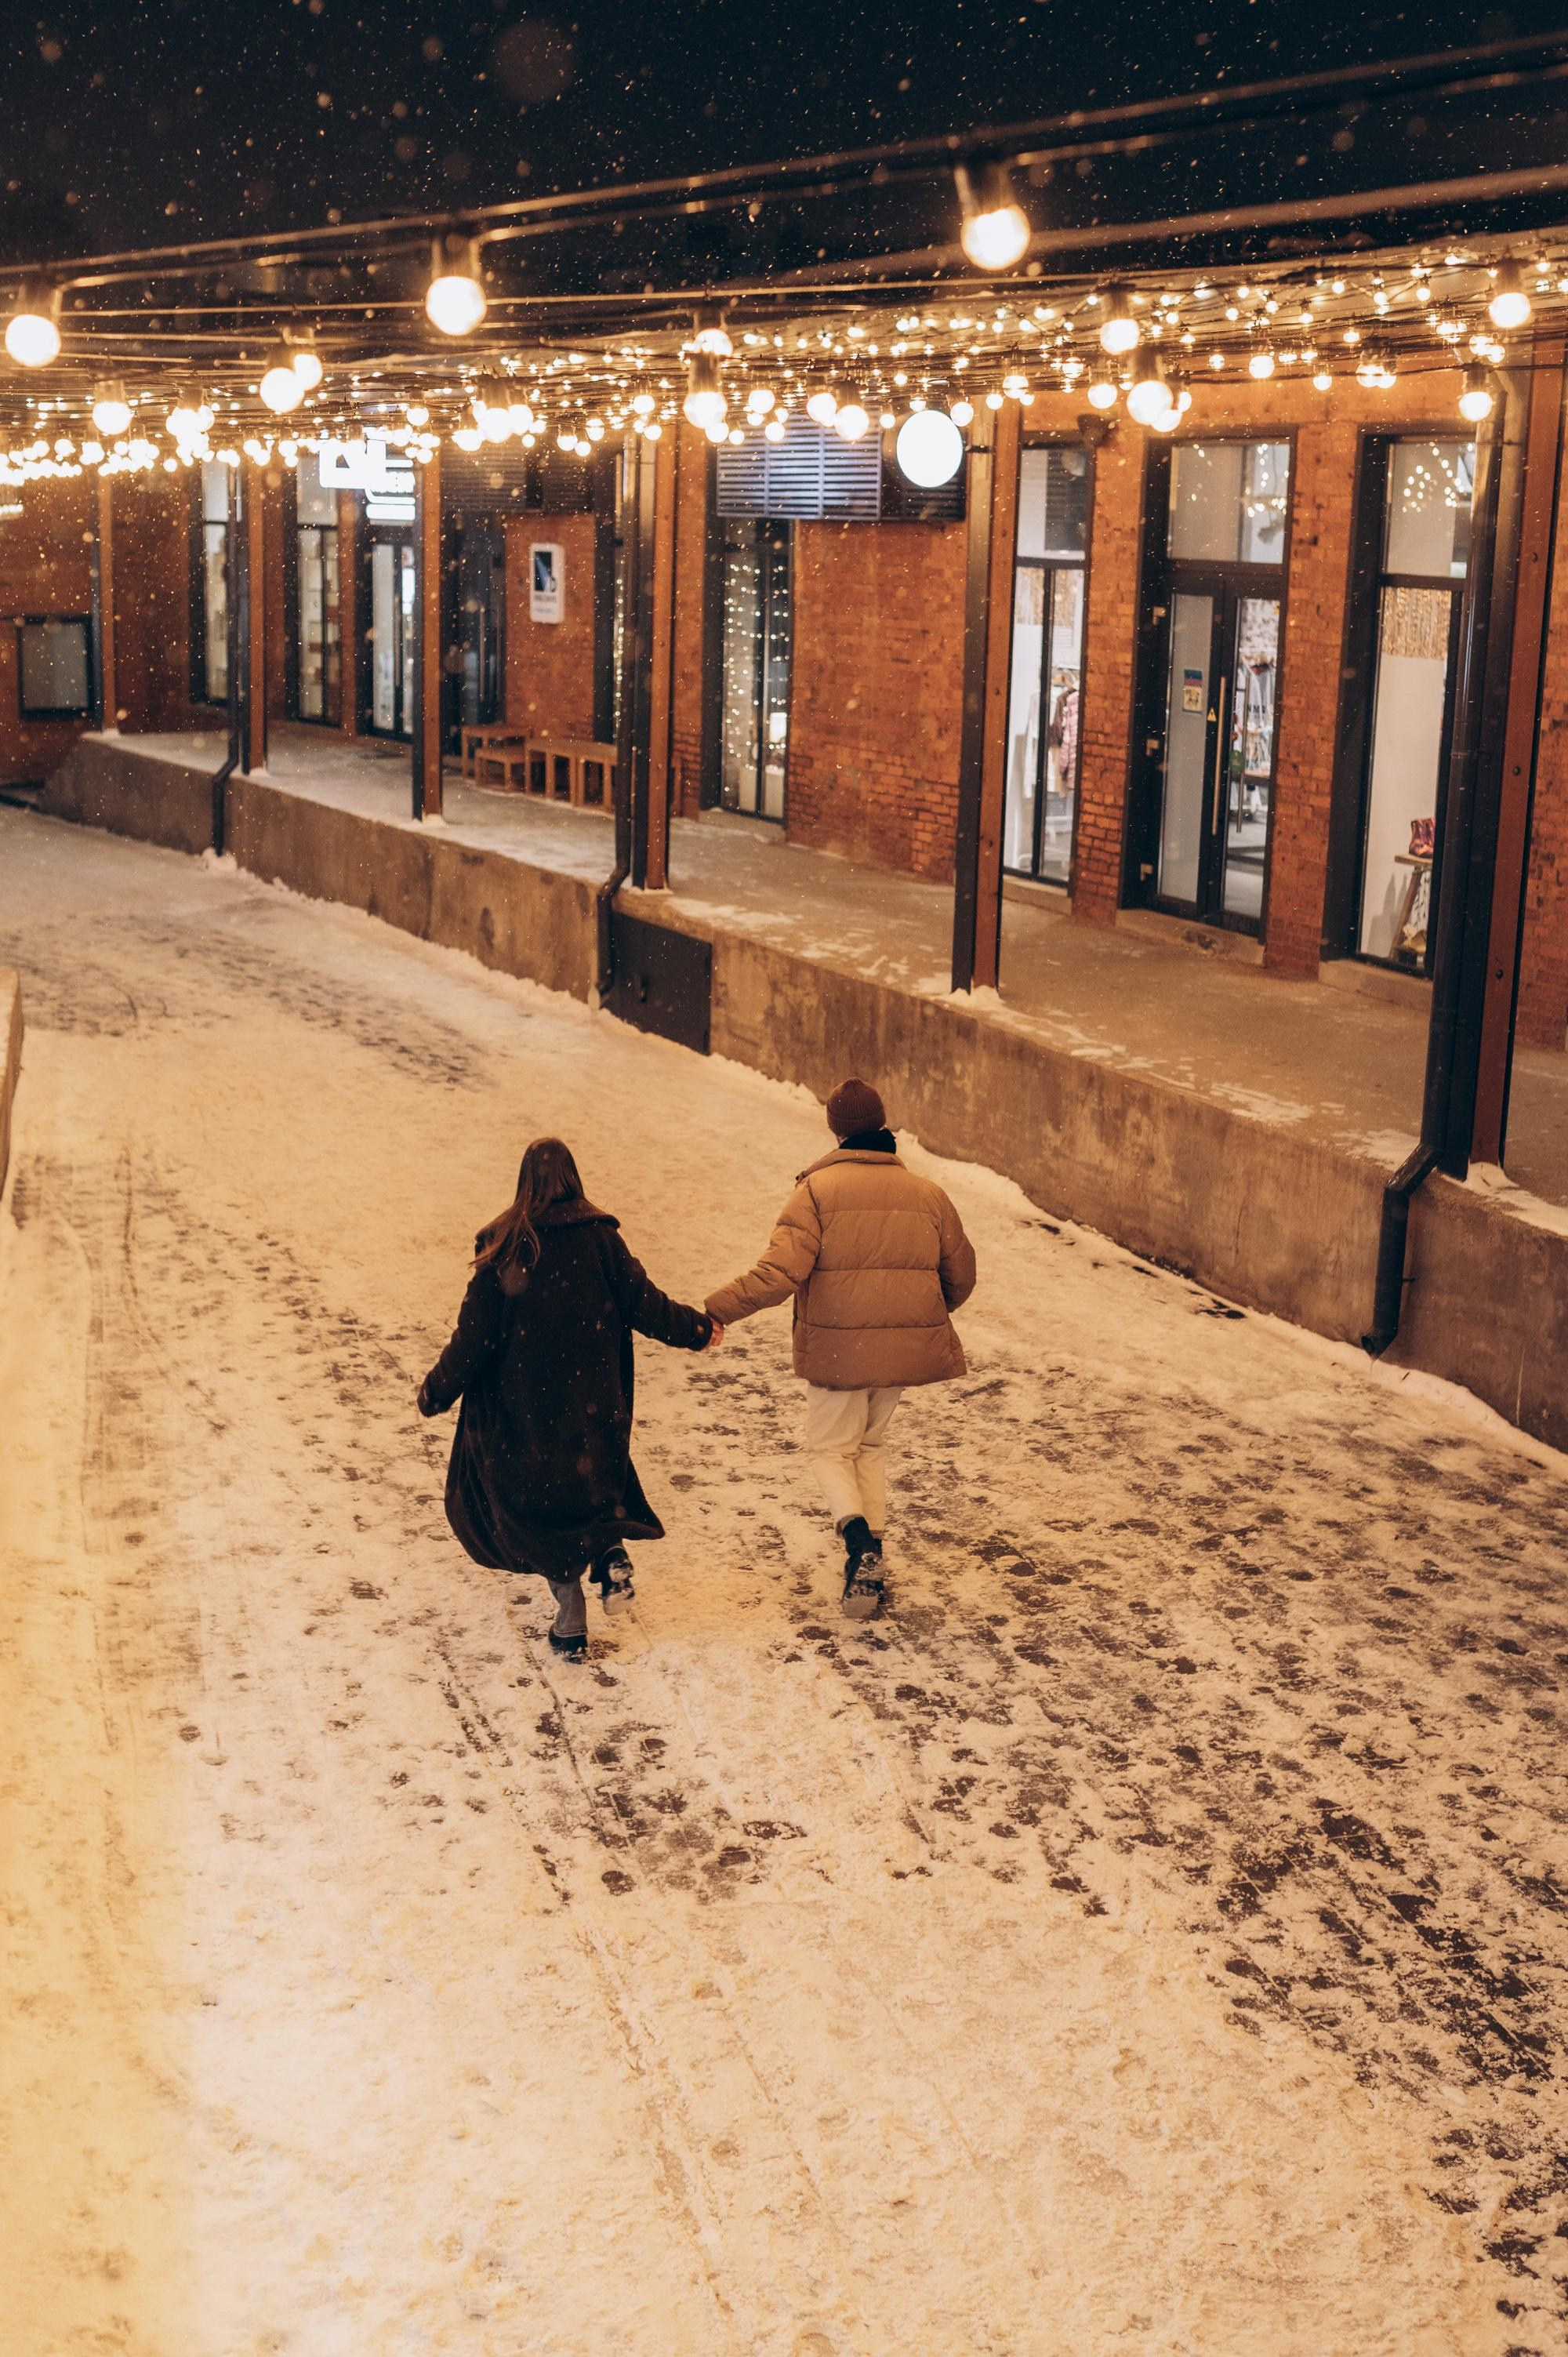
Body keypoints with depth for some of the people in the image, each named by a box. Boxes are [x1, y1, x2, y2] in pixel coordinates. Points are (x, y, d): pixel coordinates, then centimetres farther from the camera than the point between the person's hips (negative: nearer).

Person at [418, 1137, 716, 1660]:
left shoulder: (503, 1244, -8)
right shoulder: (599, 1236, -7)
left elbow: (476, 1331, -7)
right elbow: (642, 1303, -4)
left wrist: (439, 1390, 3)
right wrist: (695, 1328, 14)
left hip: (524, 1400, -1)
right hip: (593, 1397, 1)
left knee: (542, 1500, 10)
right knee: (595, 1476, 25)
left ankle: (571, 1622, 6)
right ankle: (611, 1551, -3)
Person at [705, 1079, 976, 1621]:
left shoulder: (818, 1189, -10)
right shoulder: (927, 1194, 5)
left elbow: (781, 1271, -20)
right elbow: (960, 1276, 13)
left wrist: (718, 1308, -14)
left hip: (837, 1348, -4)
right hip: (901, 1349, 4)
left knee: (831, 1448, 14)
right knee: (871, 1444, 23)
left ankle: (857, 1535, -14)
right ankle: (869, 1570, 19)